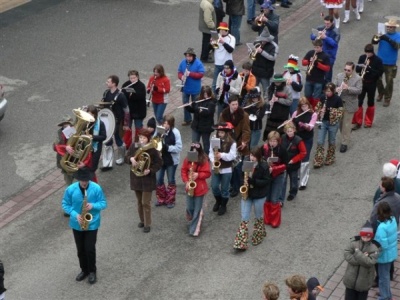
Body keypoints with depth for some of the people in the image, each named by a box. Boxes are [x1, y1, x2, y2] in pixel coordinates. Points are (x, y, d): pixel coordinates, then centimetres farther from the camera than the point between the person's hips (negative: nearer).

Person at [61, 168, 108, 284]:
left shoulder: (96, 188, -14)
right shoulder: (70, 189, -11)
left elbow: (103, 203, -6)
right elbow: (65, 204, -2)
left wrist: (93, 205, -26)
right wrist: (75, 214, -17)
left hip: (92, 224, -2)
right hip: (77, 224, 2)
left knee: (90, 249, -1)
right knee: (80, 249, 14)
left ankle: (92, 271, 20)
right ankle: (84, 270, 33)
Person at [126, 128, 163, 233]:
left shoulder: (152, 149, -14)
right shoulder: (134, 146, -3)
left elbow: (159, 163, -8)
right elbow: (126, 157, 4)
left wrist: (150, 170, -22)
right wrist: (131, 158, -19)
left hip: (147, 179, -4)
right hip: (136, 177, 4)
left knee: (146, 202, -2)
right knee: (139, 201, 17)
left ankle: (147, 224, 10)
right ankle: (142, 220, 34)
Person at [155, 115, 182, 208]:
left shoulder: (175, 132, -14)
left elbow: (179, 148, -16)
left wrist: (167, 147, -26)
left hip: (172, 161, -3)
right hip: (160, 159, 3)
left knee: (171, 181, 10)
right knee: (158, 180, 9)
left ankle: (170, 200, 25)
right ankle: (161, 199, 28)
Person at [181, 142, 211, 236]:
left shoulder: (204, 161, -9)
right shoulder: (187, 160, 0)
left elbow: (207, 173, -7)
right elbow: (183, 171, 3)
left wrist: (198, 175, -21)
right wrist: (186, 181, -10)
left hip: (199, 188, -3)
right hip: (189, 187, 3)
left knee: (197, 209, 1)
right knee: (189, 207, 7)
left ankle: (195, 229, 5)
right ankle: (192, 217, 40)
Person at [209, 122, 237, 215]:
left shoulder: (232, 143, -11)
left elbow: (232, 155, -14)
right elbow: (211, 152, 4)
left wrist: (222, 155, -27)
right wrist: (213, 160, -15)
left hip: (226, 170, -3)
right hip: (215, 168, 3)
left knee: (224, 189, 5)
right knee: (214, 186, 0)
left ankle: (223, 205, 25)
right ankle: (218, 201, 29)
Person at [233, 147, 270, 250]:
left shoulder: (264, 166, -14)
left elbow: (266, 181, -15)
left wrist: (252, 181, -25)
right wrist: (244, 182, -9)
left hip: (259, 196, -3)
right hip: (246, 194, 3)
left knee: (258, 217, 15)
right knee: (244, 218, 0)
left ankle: (258, 236, 39)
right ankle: (241, 243, -1)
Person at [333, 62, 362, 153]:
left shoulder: (357, 78, -11)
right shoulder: (339, 76, 0)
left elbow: (359, 90, -17)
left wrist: (348, 88, -31)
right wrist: (335, 89, -25)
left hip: (349, 105, -4)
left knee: (346, 124, 0)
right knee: (339, 122, 16)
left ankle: (344, 143, 8)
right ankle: (345, 137, 37)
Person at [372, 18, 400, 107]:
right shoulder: (382, 33, 0)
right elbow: (374, 42, -9)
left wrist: (388, 39, -38)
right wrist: (375, 39, -33)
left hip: (390, 64, -3)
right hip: (379, 61, 3)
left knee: (389, 82, 2)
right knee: (377, 79, 12)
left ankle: (387, 99, 17)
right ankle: (381, 93, 38)